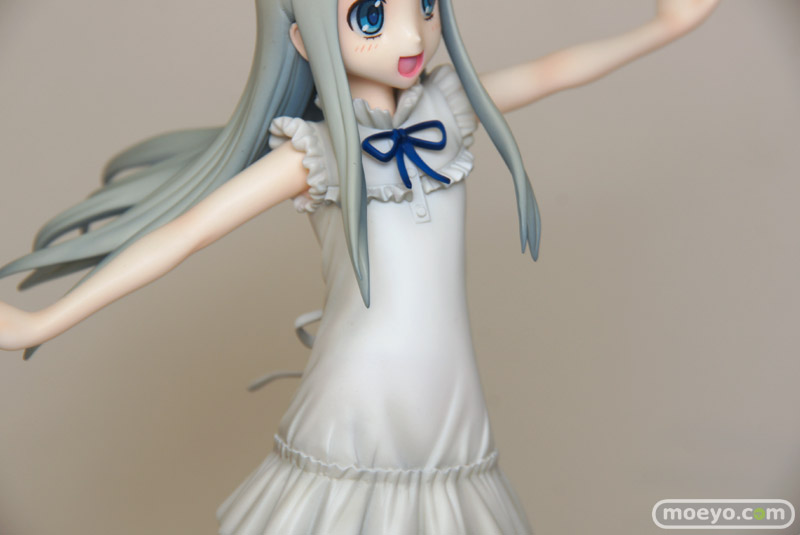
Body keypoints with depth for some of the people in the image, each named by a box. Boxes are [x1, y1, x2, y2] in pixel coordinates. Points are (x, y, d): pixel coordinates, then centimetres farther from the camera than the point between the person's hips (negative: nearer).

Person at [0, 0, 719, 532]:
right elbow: (183, 233, -11)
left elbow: (552, 72, 14)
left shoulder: (450, 107, 4)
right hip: (353, 426, -4)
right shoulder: (315, 151, -10)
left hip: (452, 437, 5)